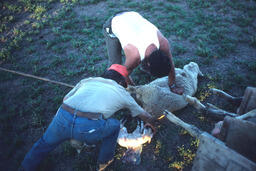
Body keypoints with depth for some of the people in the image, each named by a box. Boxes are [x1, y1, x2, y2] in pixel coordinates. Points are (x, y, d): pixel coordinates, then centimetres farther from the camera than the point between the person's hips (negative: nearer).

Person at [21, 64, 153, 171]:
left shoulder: (88, 80, 26)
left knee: (45, 143, 33)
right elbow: (145, 116, 35)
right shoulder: (122, 92, 22)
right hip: (89, 128, -3)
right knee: (115, 125, 25)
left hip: (62, 119, 4)